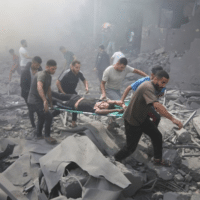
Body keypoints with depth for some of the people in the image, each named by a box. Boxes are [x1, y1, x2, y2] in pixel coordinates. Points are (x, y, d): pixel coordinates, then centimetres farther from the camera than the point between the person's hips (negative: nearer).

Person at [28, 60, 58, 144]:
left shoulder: (49, 76, 9)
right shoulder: (42, 75, -22)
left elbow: (48, 90, 19)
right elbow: (39, 87, -40)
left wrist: (51, 102, 22)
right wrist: (45, 101, -50)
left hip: (38, 100, 10)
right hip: (35, 100, -10)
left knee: (42, 117, 24)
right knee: (49, 116, -12)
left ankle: (39, 135, 40)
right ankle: (47, 136, 3)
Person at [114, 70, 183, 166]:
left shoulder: (151, 86, 2)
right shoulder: (148, 87, -32)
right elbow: (157, 106, -47)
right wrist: (172, 119, -50)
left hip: (142, 118, 10)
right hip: (132, 120, -10)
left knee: (157, 136, 11)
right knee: (131, 147, 2)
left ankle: (158, 159, 30)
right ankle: (115, 160, 27)